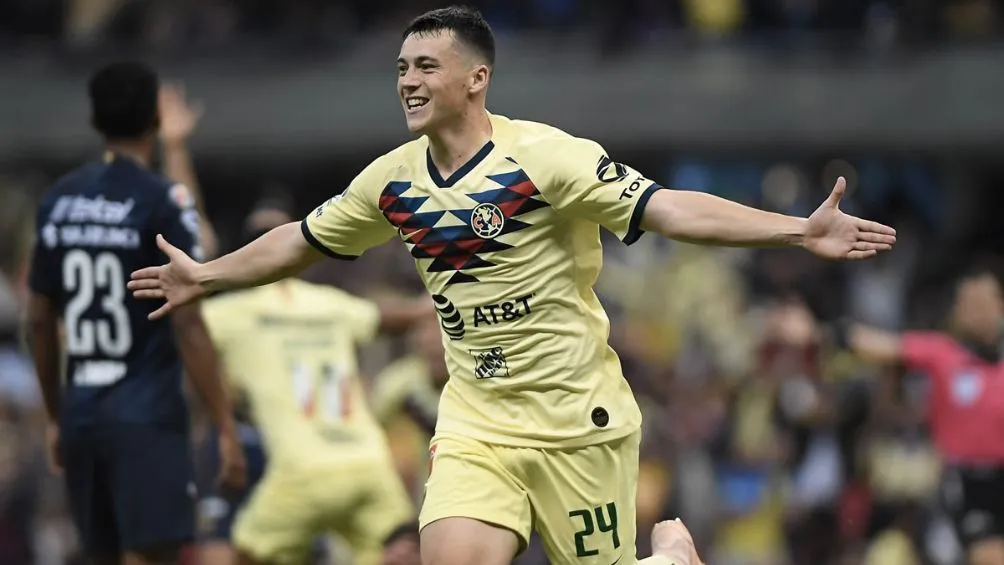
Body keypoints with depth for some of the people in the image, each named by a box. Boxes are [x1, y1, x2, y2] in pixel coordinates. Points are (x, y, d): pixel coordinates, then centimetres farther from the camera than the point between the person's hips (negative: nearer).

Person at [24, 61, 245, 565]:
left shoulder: (58, 201, 9)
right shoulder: (163, 201, -9)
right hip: (146, 417, -6)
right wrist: (225, 427, -10)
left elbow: (39, 321, 14)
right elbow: (187, 324, -13)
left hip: (81, 413, 6)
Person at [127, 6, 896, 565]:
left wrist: (800, 231, -32)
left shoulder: (544, 158, -16)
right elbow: (306, 239, 20)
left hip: (576, 417, -4)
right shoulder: (393, 182, 2)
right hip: (476, 419, 4)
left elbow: (668, 208, -22)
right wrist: (207, 277, 29)